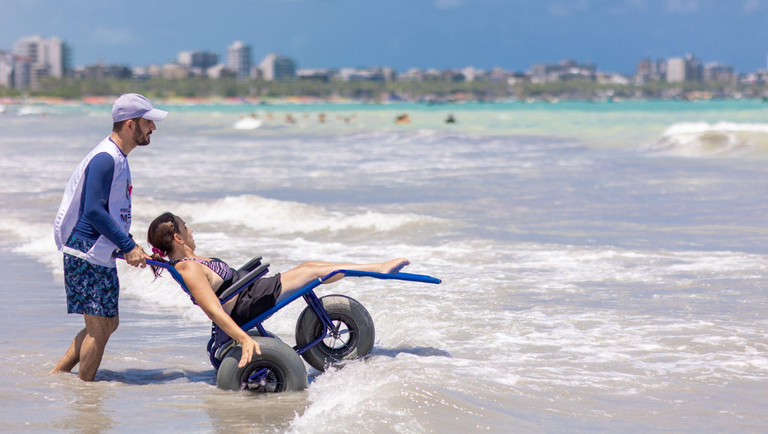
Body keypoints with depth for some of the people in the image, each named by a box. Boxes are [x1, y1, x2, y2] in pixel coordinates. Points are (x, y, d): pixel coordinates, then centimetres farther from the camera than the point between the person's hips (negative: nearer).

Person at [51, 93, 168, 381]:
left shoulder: (118, 158, 15)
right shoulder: (105, 158, -17)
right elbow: (93, 211, -24)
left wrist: (135, 249, 16)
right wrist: (128, 247, -22)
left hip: (102, 255, 10)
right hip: (86, 253, -10)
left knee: (107, 324, 14)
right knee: (99, 327, -6)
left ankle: (57, 374, 20)